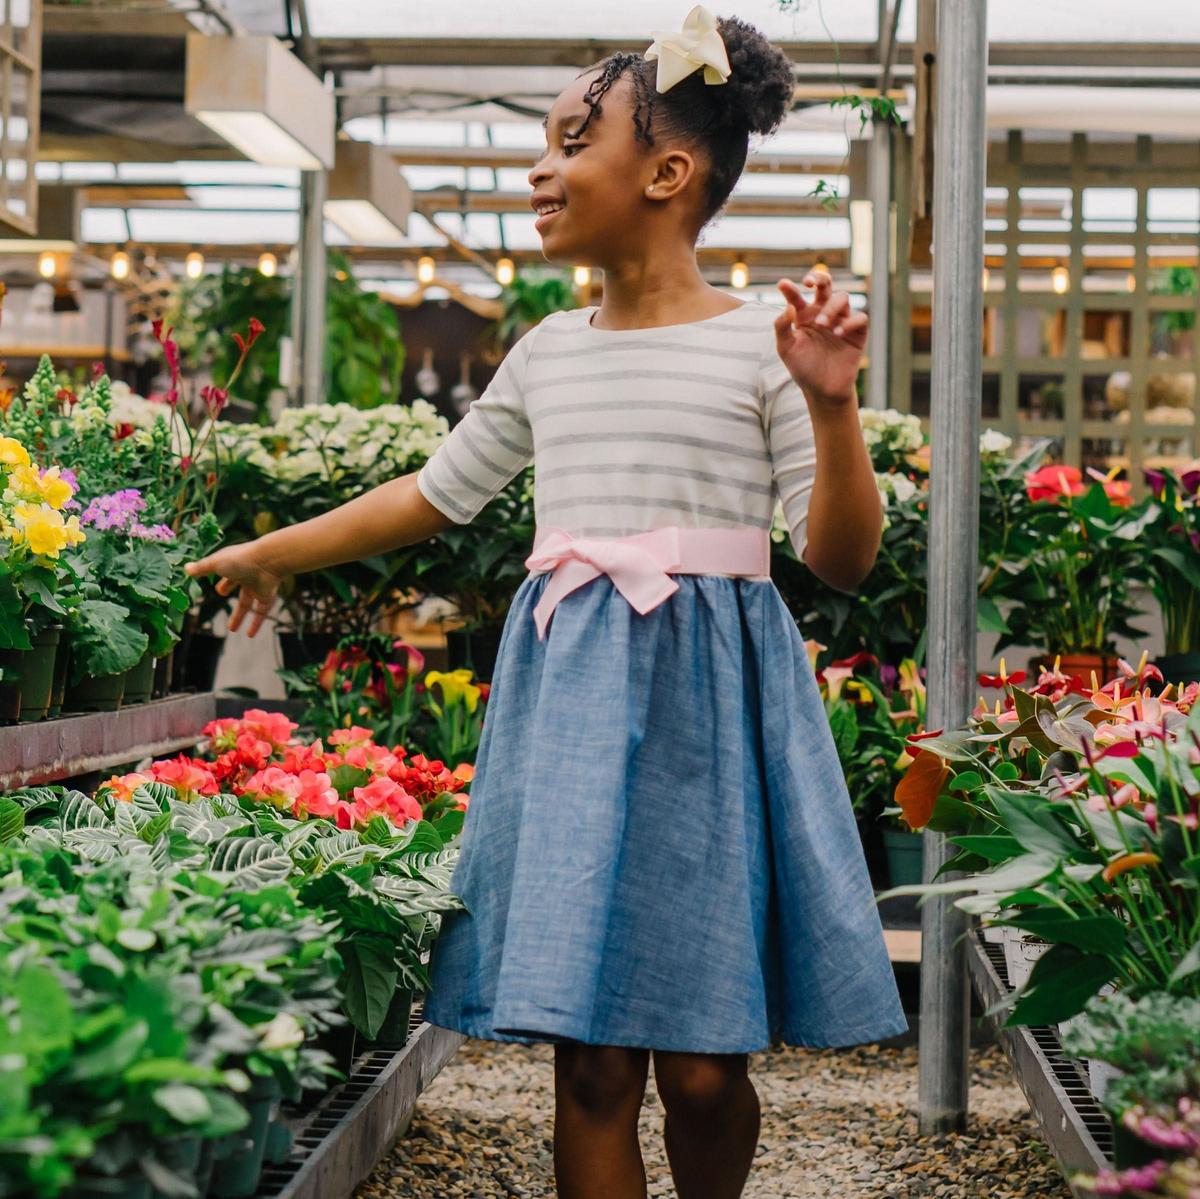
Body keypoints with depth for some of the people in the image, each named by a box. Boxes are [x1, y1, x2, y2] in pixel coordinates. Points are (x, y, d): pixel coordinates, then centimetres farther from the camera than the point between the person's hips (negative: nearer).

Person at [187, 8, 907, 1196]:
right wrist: (273, 551, 31)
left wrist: (831, 405, -19)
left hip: (709, 702, -4)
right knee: (591, 1058, 0)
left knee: (702, 1067, -2)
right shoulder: (548, 352, 11)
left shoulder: (761, 343, -3)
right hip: (569, 698, 4)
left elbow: (841, 558, -4)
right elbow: (436, 492, 25)